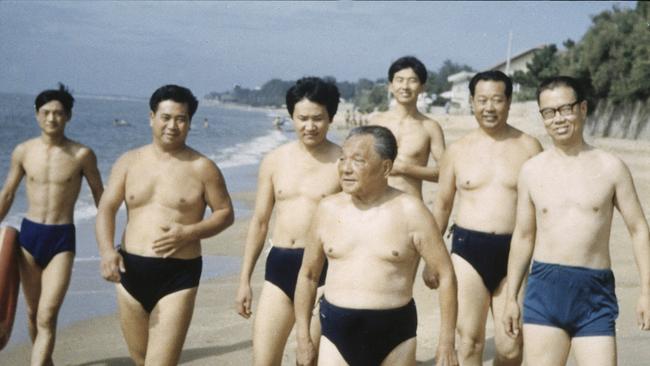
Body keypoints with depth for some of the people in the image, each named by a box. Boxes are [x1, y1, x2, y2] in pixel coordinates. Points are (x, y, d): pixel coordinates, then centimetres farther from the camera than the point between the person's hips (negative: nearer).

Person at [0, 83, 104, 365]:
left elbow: (99, 194, 4)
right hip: (29, 234, 3)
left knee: (47, 318, -12)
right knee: (32, 312, 16)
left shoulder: (82, 155, -8)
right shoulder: (23, 151, -2)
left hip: (62, 239, -3)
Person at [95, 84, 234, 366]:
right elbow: (106, 209, 2)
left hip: (178, 277, -4)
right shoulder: (129, 162, 6)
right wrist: (107, 251, -17)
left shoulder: (202, 168, -2)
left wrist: (188, 232, -15)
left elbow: (226, 213, 3)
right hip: (130, 272, 4)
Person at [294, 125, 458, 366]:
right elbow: (308, 274, 13)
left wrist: (447, 343, -6)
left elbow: (446, 274, -3)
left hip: (394, 332, -1)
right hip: (337, 331, 2)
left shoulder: (410, 211, -6)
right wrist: (303, 337, 10)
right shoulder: (328, 209, 3)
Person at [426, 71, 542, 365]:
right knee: (470, 339, -1)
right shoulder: (457, 151, 6)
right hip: (468, 250, 1)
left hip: (513, 252, 0)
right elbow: (442, 206, 13)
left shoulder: (528, 147, 3)